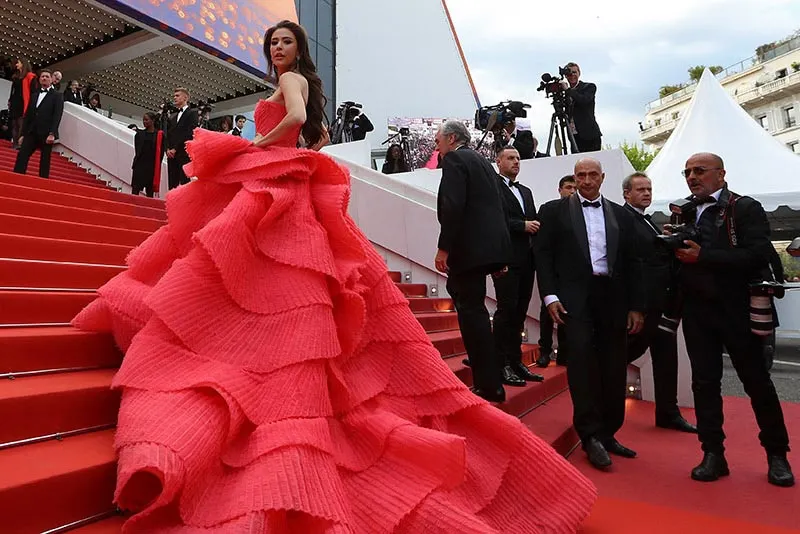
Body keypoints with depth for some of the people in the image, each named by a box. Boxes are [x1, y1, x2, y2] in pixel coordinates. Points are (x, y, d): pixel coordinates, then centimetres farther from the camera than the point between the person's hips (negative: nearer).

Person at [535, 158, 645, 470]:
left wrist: (636, 306, 8)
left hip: (612, 298, 4)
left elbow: (632, 262, 14)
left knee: (614, 368, 6)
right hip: (574, 298, -3)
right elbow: (543, 255, 1)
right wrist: (550, 295, -9)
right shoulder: (555, 212, 8)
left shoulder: (620, 215, 16)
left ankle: (607, 433, 21)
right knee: (582, 362, -12)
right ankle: (591, 436, -2)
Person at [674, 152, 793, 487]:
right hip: (696, 310, 4)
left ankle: (777, 453, 26)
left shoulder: (745, 208, -3)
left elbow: (759, 255, -16)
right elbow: (677, 259, 8)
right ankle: (713, 453, 17)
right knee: (704, 381, 6)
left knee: (757, 380, 8)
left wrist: (702, 256, -20)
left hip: (735, 309, -3)